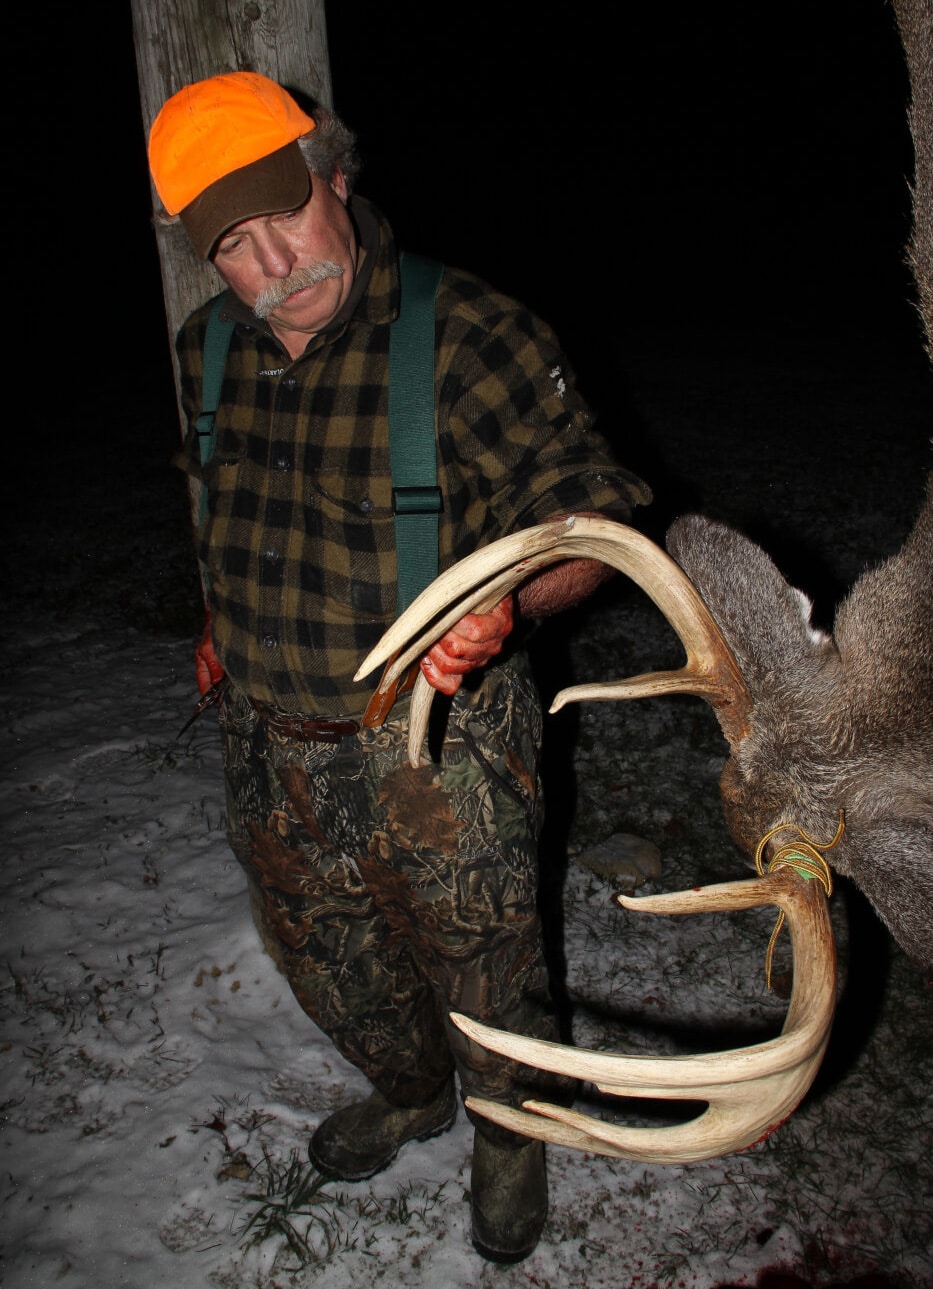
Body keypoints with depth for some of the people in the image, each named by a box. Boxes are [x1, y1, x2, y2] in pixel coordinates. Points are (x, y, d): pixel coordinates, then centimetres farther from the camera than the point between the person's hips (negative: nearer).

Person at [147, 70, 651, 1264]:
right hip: (270, 752, 6)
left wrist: (508, 606, -36)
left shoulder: (470, 337, -20)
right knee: (328, 966, 26)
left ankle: (512, 1135, 51)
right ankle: (409, 1093, 59)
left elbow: (591, 514, -17)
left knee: (483, 978, 16)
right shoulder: (207, 353, -1)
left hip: (435, 759, -5)